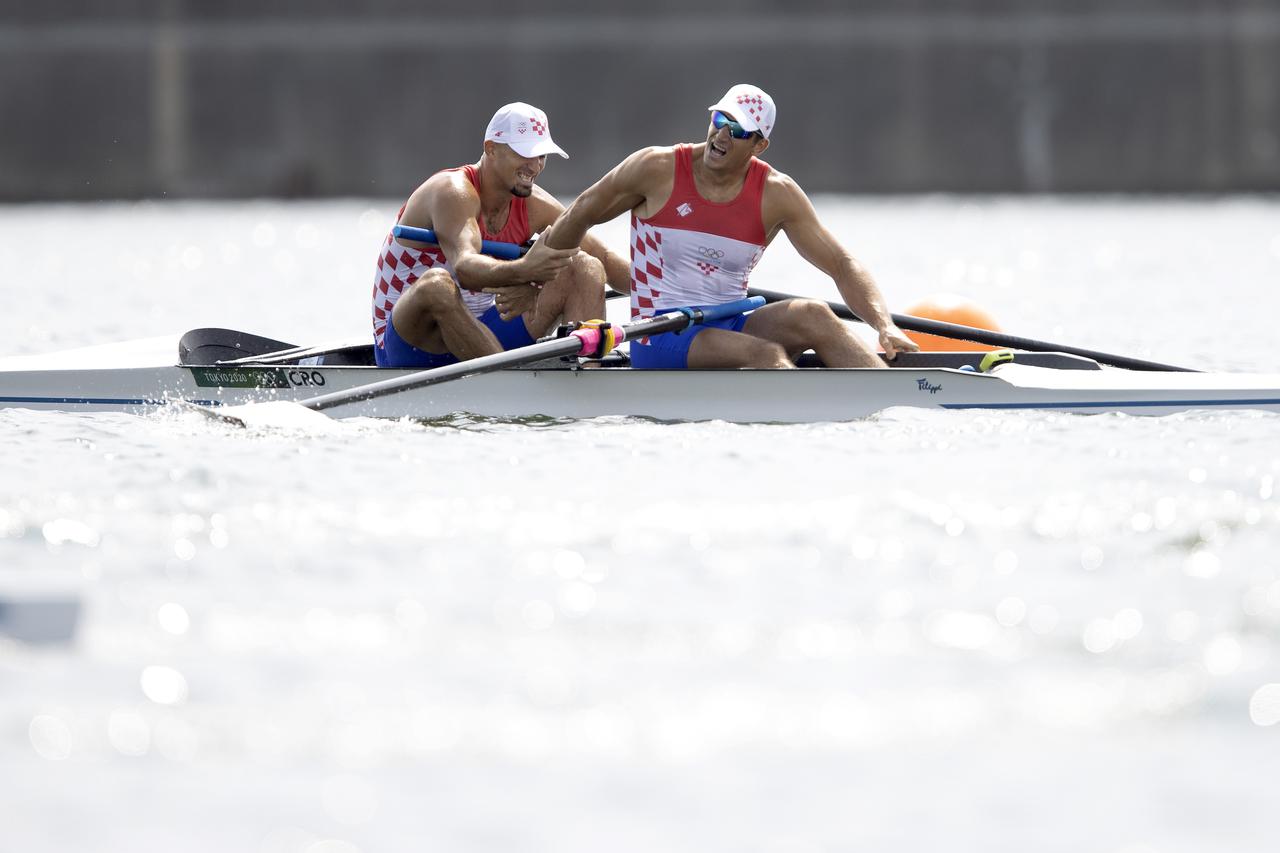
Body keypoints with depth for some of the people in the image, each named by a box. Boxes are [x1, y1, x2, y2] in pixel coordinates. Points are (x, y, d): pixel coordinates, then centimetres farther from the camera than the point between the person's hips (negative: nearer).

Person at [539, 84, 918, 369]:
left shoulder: (777, 195, 1)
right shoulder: (657, 170, -5)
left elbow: (842, 264, -2)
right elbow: (582, 214, 10)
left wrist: (885, 327, -17)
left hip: (728, 327, 3)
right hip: (659, 340, -3)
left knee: (813, 315, -26)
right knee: (766, 355, -32)